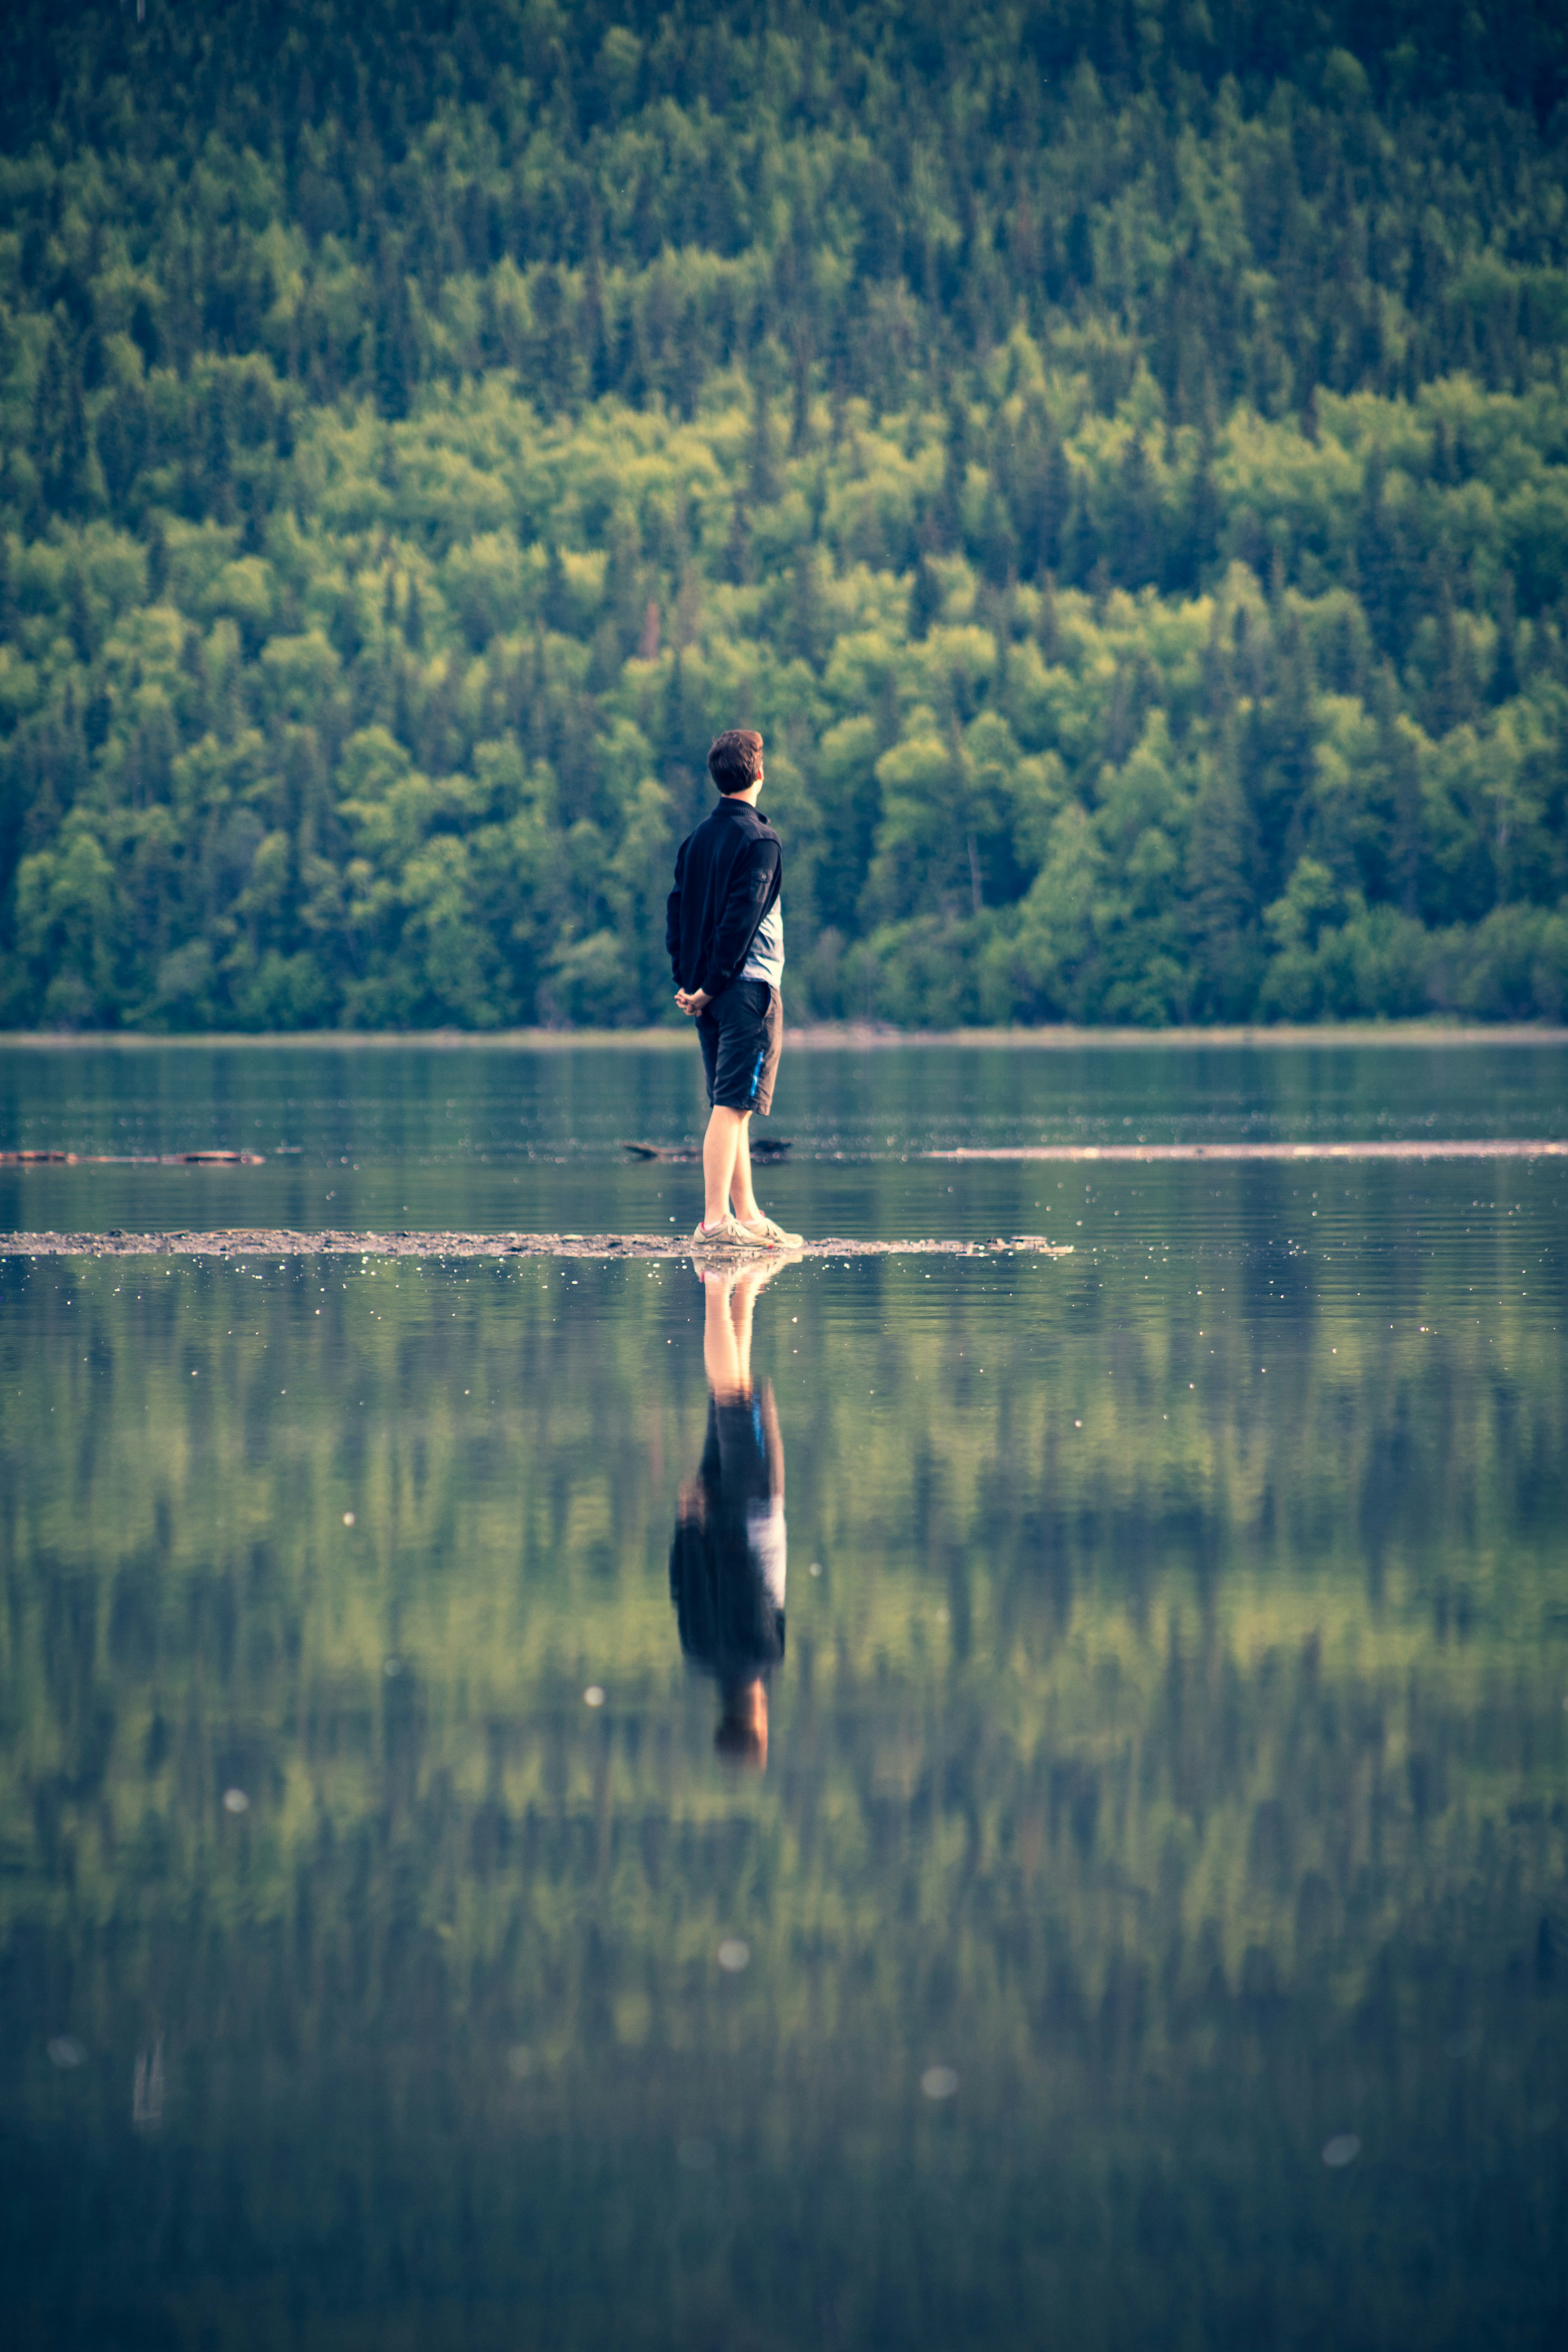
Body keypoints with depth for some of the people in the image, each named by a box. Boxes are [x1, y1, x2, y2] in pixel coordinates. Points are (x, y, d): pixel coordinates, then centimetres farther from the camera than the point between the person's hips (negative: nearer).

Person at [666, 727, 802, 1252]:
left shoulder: (697, 839, 13)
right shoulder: (760, 841, -10)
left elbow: (677, 911, 11)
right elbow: (742, 919, -16)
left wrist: (686, 981, 7)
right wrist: (712, 987, -13)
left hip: (708, 992, 8)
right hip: (748, 985, -8)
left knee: (731, 1106, 13)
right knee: (733, 1105, -10)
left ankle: (747, 1217, 18)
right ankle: (715, 1222, -15)